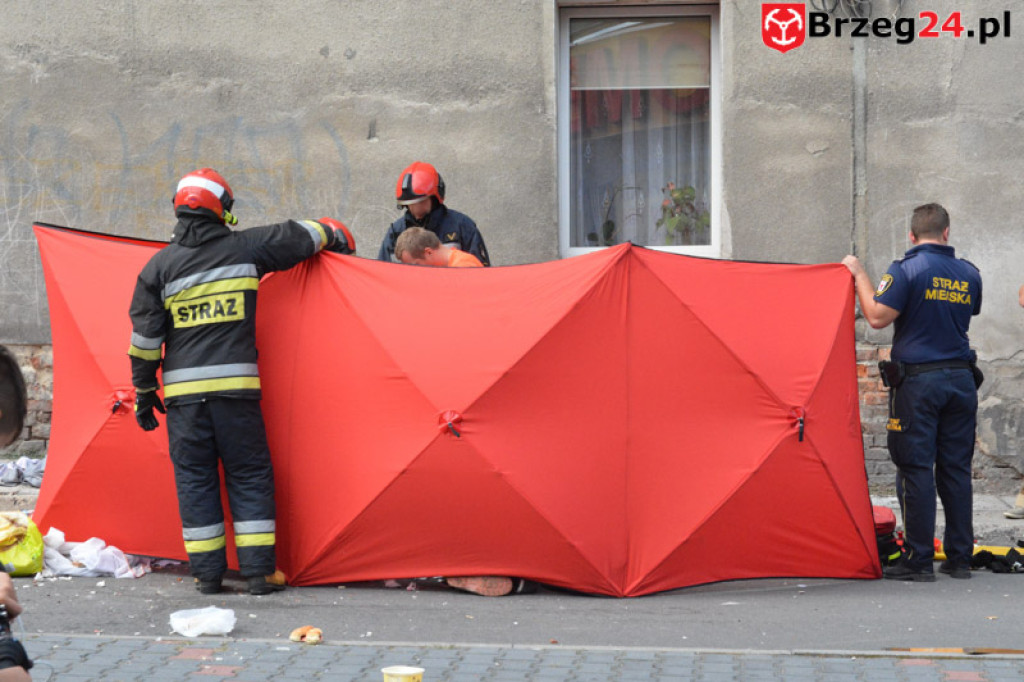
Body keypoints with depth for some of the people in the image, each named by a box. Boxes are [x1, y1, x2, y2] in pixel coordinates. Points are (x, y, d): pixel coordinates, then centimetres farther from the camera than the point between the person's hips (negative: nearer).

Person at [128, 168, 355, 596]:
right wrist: (336, 236, 37)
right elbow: (298, 235, 16)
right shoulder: (245, 248, 1)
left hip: (183, 392, 1)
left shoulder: (160, 265, 3)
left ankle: (207, 573, 11)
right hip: (236, 385, -1)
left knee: (194, 479, 9)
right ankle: (258, 571, 5)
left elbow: (146, 336, 4)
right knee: (249, 477, 7)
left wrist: (143, 391, 13)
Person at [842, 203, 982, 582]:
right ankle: (960, 558, 14)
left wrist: (859, 275, -2)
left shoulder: (907, 270, -9)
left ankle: (918, 560, -3)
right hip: (961, 379, 5)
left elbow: (877, 317, -14)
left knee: (916, 469, -2)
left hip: (917, 380, -5)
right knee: (956, 469, 10)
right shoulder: (969, 274, 8)